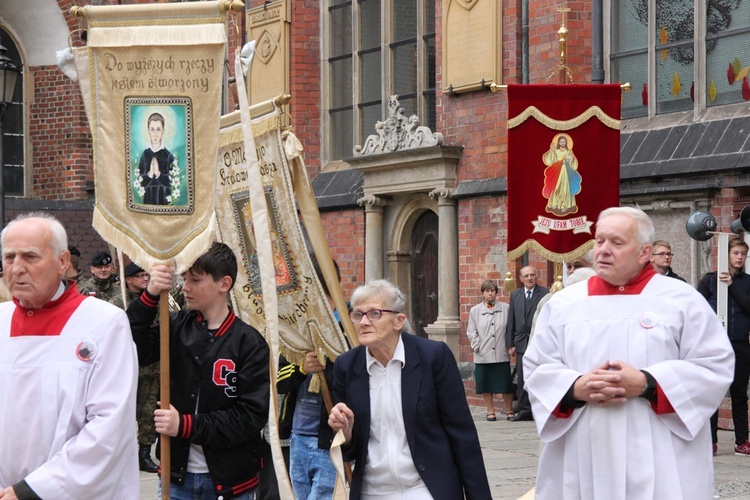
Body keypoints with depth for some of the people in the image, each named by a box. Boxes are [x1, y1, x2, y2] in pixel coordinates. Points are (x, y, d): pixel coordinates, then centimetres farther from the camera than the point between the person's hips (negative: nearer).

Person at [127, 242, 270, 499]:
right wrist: (149, 296, -22)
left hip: (229, 477, -3)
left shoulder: (249, 342, -8)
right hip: (178, 473, 3)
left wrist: (187, 425, -19)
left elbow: (253, 415, -13)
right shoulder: (176, 327, 3)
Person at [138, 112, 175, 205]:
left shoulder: (168, 156, -5)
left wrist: (159, 174, -21)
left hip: (164, 200, -2)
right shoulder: (144, 155, 1)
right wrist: (149, 174, -18)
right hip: (148, 200, 2)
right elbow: (139, 182, 0)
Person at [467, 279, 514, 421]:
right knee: (486, 384, 4)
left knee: (505, 383, 0)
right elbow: (472, 332, 8)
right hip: (483, 355, 1)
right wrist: (477, 347, -3)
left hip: (501, 354, -1)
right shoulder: (475, 311, 9)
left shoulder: (505, 309, 5)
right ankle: (490, 411, 14)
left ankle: (509, 411, 12)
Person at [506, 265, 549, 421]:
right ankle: (525, 410, 11)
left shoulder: (545, 293, -2)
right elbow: (511, 321, 13)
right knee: (522, 378, 5)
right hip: (521, 342, 5)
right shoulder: (515, 295, 14)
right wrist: (510, 344, 8)